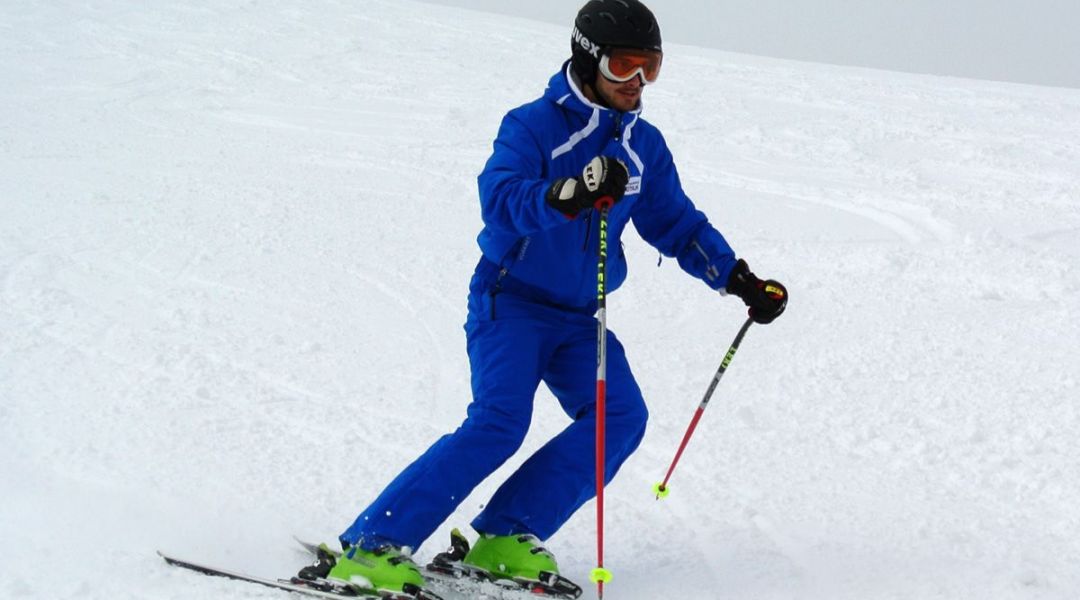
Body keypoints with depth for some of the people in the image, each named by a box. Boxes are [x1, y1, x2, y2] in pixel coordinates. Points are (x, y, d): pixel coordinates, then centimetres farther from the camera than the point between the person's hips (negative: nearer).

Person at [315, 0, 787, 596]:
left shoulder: (644, 145, 7)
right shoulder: (531, 126, -12)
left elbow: (678, 224, 16)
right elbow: (500, 199, -29)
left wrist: (740, 280, 5)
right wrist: (573, 193, -46)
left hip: (577, 318, 7)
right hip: (511, 301, -6)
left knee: (621, 416, -14)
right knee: (499, 423, -23)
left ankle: (505, 539, -11)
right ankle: (371, 545, -20)